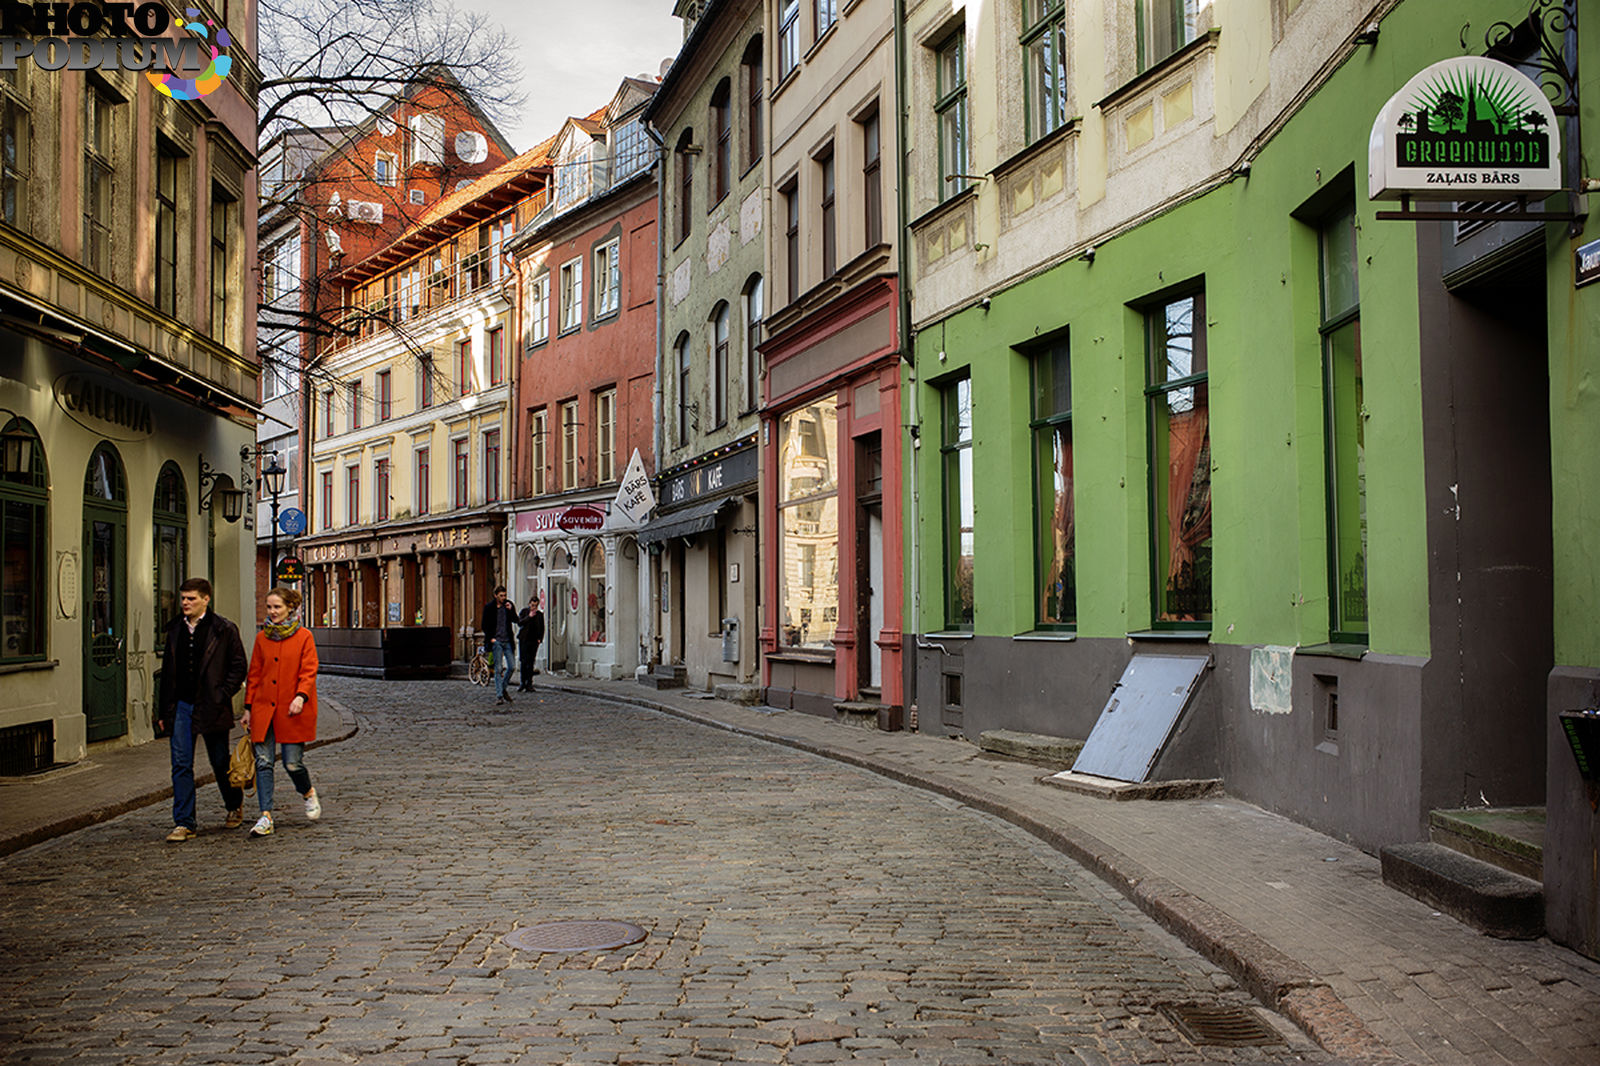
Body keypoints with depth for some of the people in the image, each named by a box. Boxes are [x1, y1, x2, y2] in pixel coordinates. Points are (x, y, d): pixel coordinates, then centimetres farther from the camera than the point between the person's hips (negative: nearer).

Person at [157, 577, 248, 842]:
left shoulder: (224, 630, -5)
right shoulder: (175, 629, 10)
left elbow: (238, 667, -3)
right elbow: (167, 670, 15)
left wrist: (222, 696, -12)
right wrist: (164, 711, 12)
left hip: (211, 707, -4)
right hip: (181, 705, 4)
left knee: (220, 762, 9)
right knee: (181, 764, -2)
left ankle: (235, 806, 33)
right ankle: (184, 823, 1)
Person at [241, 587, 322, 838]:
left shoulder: (304, 636, -1)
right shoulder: (262, 638, 10)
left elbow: (309, 671, -4)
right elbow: (254, 674, 14)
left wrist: (301, 696, -20)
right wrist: (249, 707, 10)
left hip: (293, 709, -3)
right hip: (264, 708, 3)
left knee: (292, 762, -3)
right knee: (263, 761, -4)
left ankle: (308, 794, 28)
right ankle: (265, 817, -3)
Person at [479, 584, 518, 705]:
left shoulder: (509, 606, 8)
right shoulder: (489, 607, 1)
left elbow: (515, 620, 2)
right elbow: (484, 626, 4)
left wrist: (511, 610, -14)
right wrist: (491, 638, -6)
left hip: (508, 641, 3)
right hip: (496, 641, -3)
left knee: (511, 667, 1)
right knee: (498, 669, -6)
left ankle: (502, 688, 23)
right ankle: (499, 696, -5)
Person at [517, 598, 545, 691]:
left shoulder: (540, 614, 8)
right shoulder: (524, 611, 3)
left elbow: (542, 628, 15)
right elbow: (519, 623, -7)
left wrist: (540, 638, 3)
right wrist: (529, 616, -15)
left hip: (534, 641, 1)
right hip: (524, 640, -1)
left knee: (530, 662, 0)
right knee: (524, 661, -5)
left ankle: (529, 684, 2)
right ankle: (523, 682, 6)